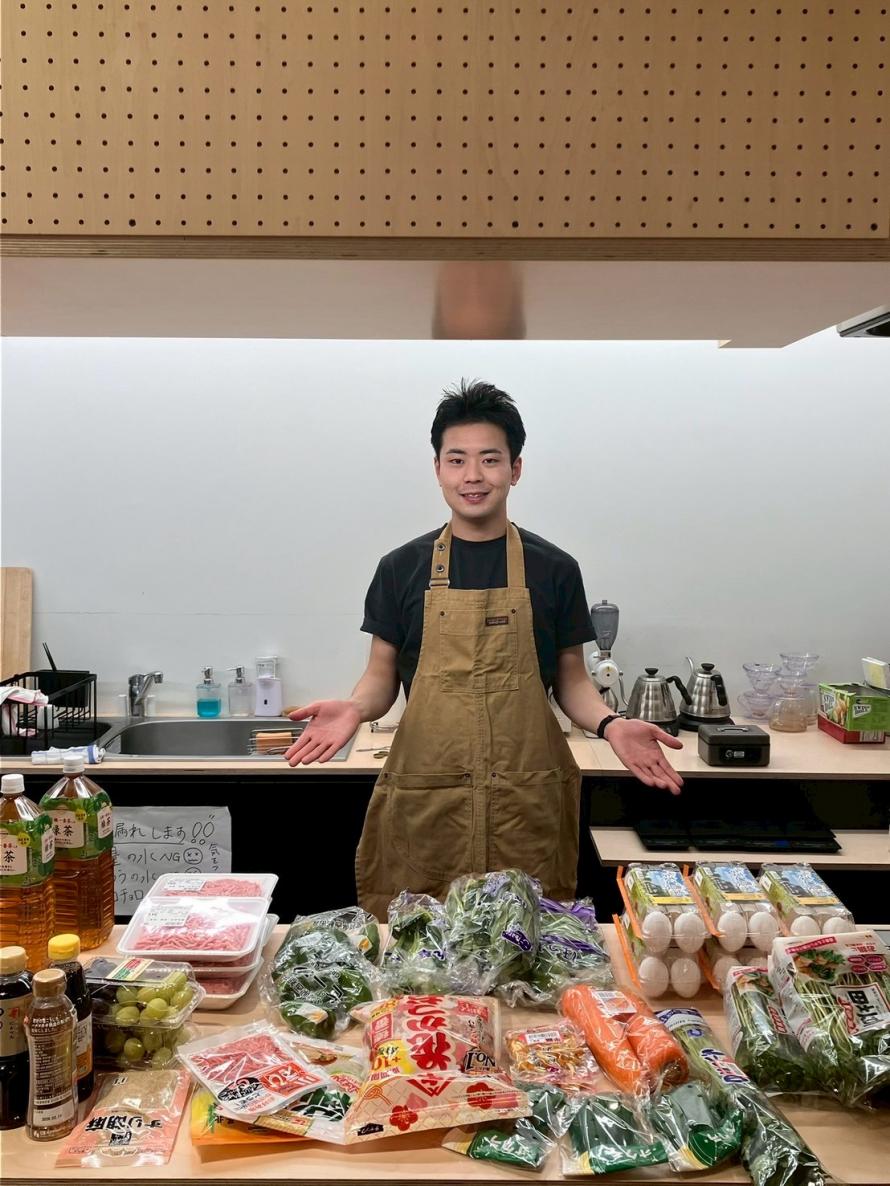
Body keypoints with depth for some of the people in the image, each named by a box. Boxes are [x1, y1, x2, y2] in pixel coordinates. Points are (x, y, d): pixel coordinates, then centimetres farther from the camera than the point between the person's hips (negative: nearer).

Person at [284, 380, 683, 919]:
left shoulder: (554, 569, 4)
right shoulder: (402, 567, 5)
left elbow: (570, 679, 8)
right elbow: (383, 675, 8)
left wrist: (609, 723, -11)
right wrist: (355, 709, -12)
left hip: (526, 805, 0)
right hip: (425, 806, 0)